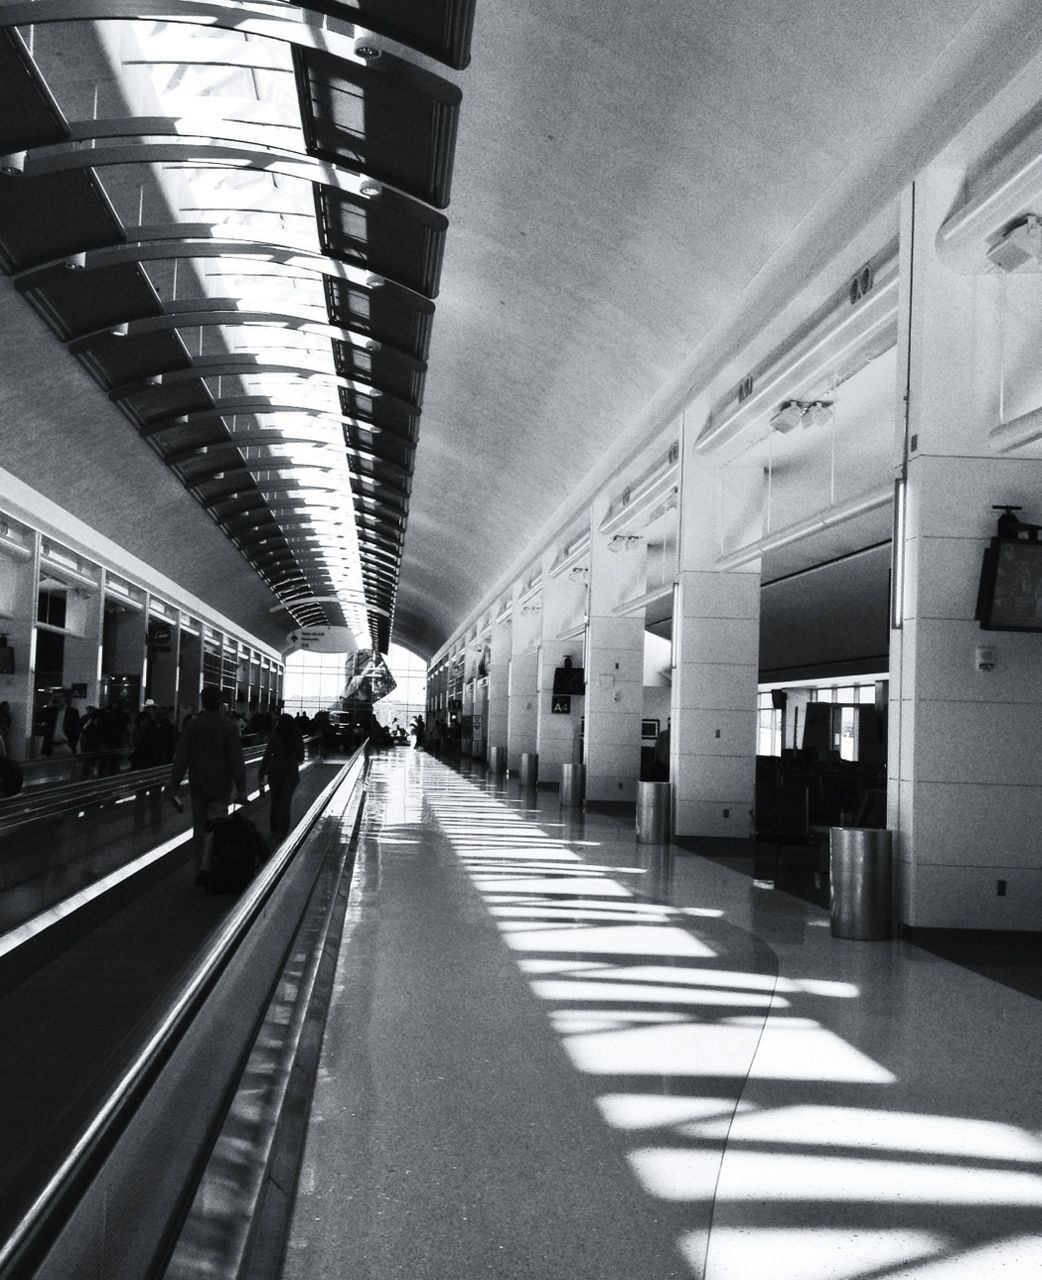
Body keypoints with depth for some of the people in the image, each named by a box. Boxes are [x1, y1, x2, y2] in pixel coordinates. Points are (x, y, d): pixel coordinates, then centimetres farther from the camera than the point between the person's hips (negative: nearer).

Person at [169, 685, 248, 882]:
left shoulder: (191, 725, -3)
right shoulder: (229, 727, -8)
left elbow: (181, 758, -4)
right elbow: (237, 761, -9)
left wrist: (174, 785, 3)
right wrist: (241, 790, -5)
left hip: (198, 785, 2)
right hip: (221, 787, -2)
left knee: (199, 829, 14)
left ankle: (200, 871, 20)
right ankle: (206, 869, -15)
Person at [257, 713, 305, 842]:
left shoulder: (275, 738, -11)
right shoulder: (298, 740, -4)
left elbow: (267, 757, -9)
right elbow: (301, 758, 4)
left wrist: (261, 774, -3)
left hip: (275, 773, -1)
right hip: (291, 773, 1)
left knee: (275, 802, 14)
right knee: (285, 803, 5)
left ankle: (274, 830, 20)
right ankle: (282, 832, 2)